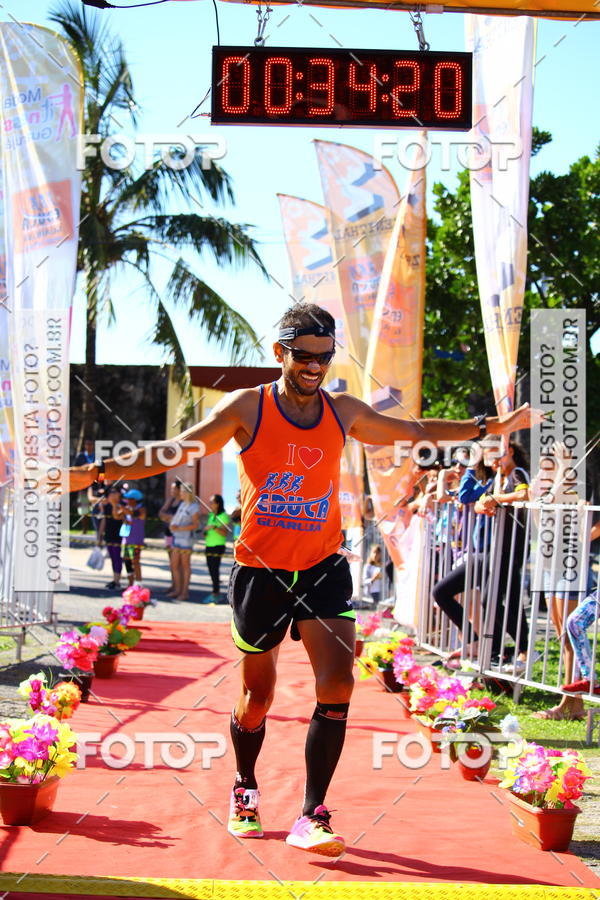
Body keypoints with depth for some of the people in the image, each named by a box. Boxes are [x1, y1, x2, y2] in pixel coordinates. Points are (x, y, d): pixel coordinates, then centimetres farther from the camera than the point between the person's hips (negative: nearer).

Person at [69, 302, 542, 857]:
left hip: (323, 568, 2)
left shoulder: (343, 413, 4)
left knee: (337, 685, -15)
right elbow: (175, 452, -7)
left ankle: (312, 817, -11)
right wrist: (97, 472, -17)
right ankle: (245, 791, 35)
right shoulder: (246, 408, -6)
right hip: (260, 571, -2)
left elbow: (416, 431, 18)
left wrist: (492, 427, 16)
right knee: (258, 696, 8)